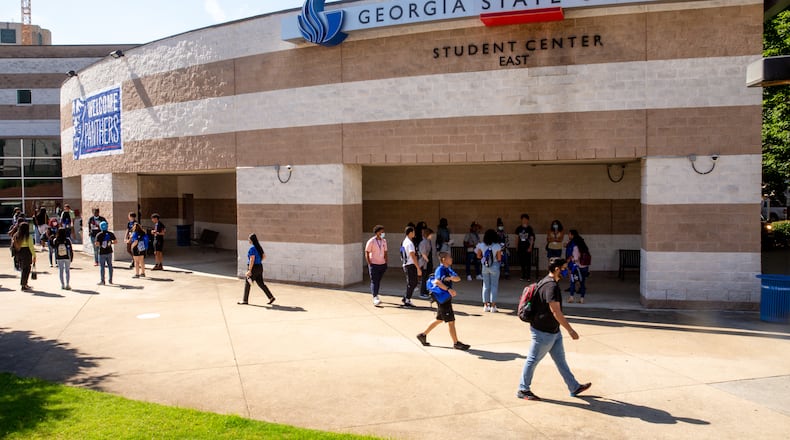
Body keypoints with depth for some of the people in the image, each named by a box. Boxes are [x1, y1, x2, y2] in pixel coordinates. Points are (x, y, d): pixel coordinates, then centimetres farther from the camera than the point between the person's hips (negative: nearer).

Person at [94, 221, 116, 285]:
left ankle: (102, 281, 7)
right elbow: (115, 241, -1)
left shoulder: (99, 235, -10)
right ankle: (110, 280, 18)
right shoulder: (110, 234, -1)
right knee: (110, 265, 13)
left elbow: (97, 244, -16)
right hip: (109, 252, 3)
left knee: (102, 266, 4)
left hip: (102, 253, -3)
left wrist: (95, 244, 5)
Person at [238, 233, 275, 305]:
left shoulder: (252, 248, -17)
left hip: (254, 268, -8)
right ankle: (271, 297, 6)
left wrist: (249, 270, -21)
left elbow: (252, 259, -22)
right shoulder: (259, 247, 9)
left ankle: (245, 300, 15)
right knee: (261, 283, 12)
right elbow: (264, 256, 18)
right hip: (260, 267, 8)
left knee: (247, 284, 6)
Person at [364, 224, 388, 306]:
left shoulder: (384, 241, 9)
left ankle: (375, 295, 22)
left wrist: (386, 263, 9)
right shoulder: (371, 241, -8)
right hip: (374, 264, -5)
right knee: (374, 281, -8)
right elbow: (367, 253, -6)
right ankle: (375, 298, -12)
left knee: (378, 281, 10)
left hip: (382, 264, 5)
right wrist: (369, 264, -11)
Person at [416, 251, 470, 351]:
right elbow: (437, 281, -32)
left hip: (447, 297, 10)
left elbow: (458, 278, 2)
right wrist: (448, 289, -39)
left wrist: (450, 278, -19)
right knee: (451, 321, -3)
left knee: (440, 319, 19)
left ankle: (423, 335, 27)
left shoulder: (448, 269, 13)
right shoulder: (441, 269, -15)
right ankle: (456, 343, 6)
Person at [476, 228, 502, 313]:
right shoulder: (497, 246, -14)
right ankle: (493, 306, 6)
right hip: (494, 267, -3)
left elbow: (478, 256, 1)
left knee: (485, 286, 12)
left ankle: (486, 306, 16)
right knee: (494, 286, 5)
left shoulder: (481, 245, -6)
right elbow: (499, 258, -12)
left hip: (485, 266, 3)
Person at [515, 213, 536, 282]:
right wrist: (517, 246, 8)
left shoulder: (530, 228, -3)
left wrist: (530, 247, -10)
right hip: (521, 247, 3)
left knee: (528, 262, -3)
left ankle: (528, 276, 1)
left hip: (528, 247, -3)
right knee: (522, 262, 8)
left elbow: (532, 238, -2)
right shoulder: (519, 228, 4)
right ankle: (523, 275, 19)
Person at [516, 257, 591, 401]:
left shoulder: (547, 282, 9)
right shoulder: (551, 286, -24)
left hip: (553, 331, 10)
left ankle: (574, 387, 26)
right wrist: (570, 330, -23)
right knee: (533, 360, 3)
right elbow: (556, 312, -27)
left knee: (560, 359, 16)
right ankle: (523, 390, 15)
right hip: (543, 332, -10)